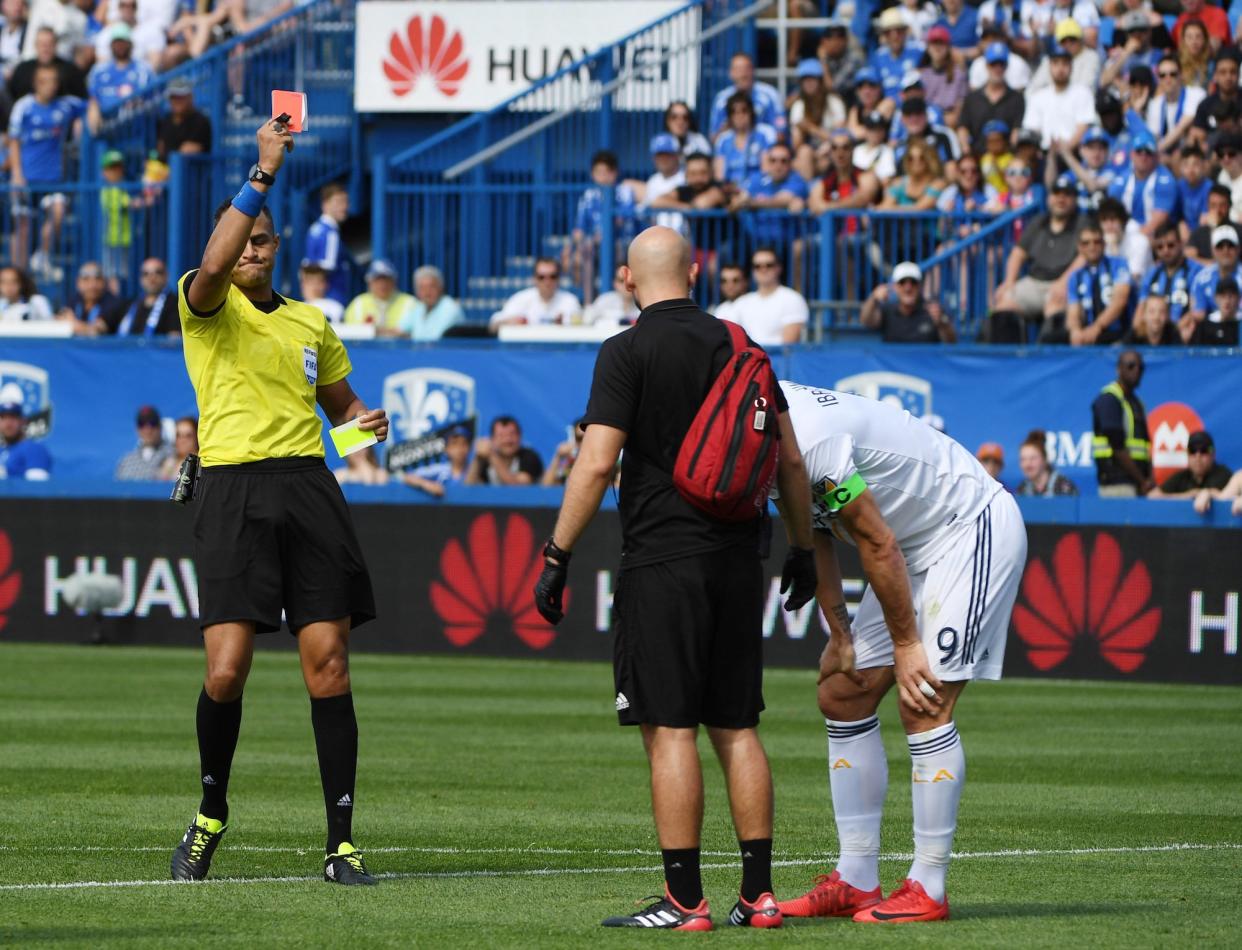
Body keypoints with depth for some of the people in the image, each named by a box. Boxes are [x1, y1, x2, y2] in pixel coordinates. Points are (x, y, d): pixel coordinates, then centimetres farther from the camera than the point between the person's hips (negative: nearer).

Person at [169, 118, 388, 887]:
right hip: (235, 490, -3)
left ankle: (342, 843, 0)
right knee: (227, 670, -11)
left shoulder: (312, 323, 18)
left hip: (308, 486, 4)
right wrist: (264, 172, -25)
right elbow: (214, 263, -20)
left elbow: (341, 402, 30)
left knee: (329, 664, -4)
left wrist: (367, 422, 6)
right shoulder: (207, 309, 4)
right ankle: (211, 815, 14)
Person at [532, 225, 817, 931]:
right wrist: (802, 550, 21)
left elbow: (597, 464, -13)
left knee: (670, 728, -4)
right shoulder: (739, 345, 9)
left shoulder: (628, 351, -7)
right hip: (738, 559, 6)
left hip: (663, 561, -5)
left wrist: (558, 556, -8)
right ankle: (759, 895, 9)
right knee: (737, 728, 10)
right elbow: (791, 459, 11)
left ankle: (685, 900, -6)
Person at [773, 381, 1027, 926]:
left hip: (975, 529, -10)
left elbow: (878, 544, -24)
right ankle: (856, 881, 9)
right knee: (842, 697, 7)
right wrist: (840, 635, 7)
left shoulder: (810, 439, -31)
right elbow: (814, 534, 9)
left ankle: (928, 890, -9)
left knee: (924, 708, -15)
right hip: (920, 546, 10)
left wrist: (906, 644, -15)